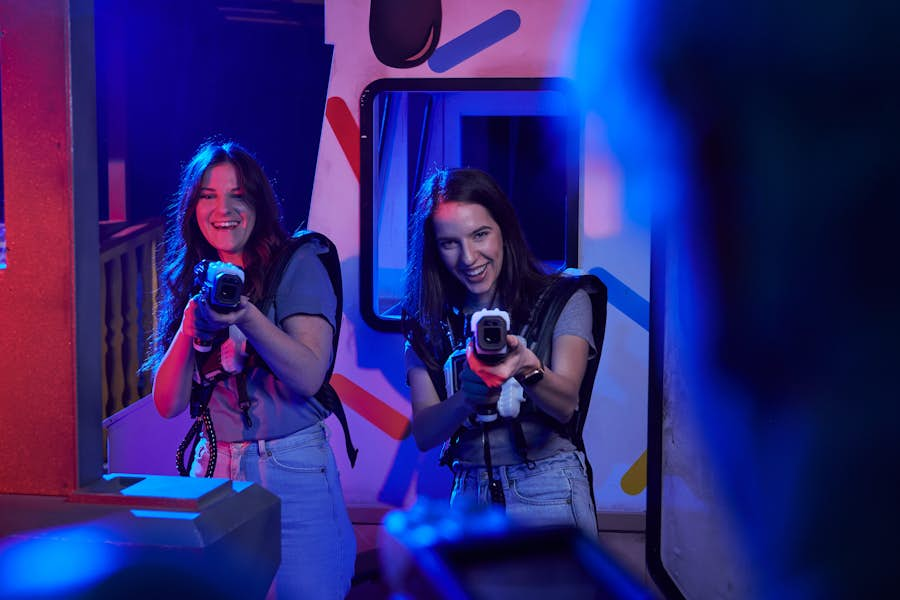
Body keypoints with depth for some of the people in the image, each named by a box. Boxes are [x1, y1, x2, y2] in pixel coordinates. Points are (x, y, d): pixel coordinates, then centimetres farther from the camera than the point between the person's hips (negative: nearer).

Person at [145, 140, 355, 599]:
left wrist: (247, 318, -28)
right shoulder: (186, 281, 7)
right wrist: (192, 324, -14)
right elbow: (168, 403, 0)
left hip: (293, 472, -4)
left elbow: (310, 377, -15)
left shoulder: (297, 265, -4)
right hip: (214, 469, 4)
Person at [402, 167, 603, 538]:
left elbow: (565, 405, -17)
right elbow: (423, 434, -6)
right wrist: (467, 398, -27)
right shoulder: (428, 321, 3)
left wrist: (526, 367, -38)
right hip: (469, 496, 3)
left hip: (549, 496, -2)